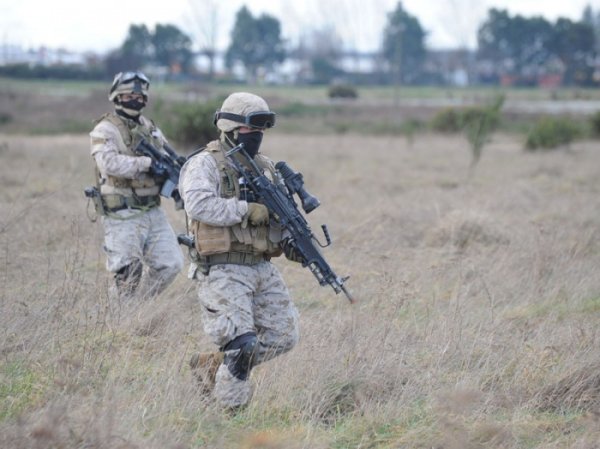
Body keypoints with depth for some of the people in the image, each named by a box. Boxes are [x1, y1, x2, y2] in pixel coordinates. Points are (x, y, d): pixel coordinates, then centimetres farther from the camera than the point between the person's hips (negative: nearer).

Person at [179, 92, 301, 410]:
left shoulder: (264, 167, 15)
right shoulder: (205, 164, -7)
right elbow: (199, 204, -24)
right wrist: (247, 209, -23)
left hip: (262, 268, 7)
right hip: (223, 272, -7)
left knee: (283, 337, 6)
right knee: (241, 344, -15)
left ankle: (213, 366, 20)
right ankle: (229, 411, 2)